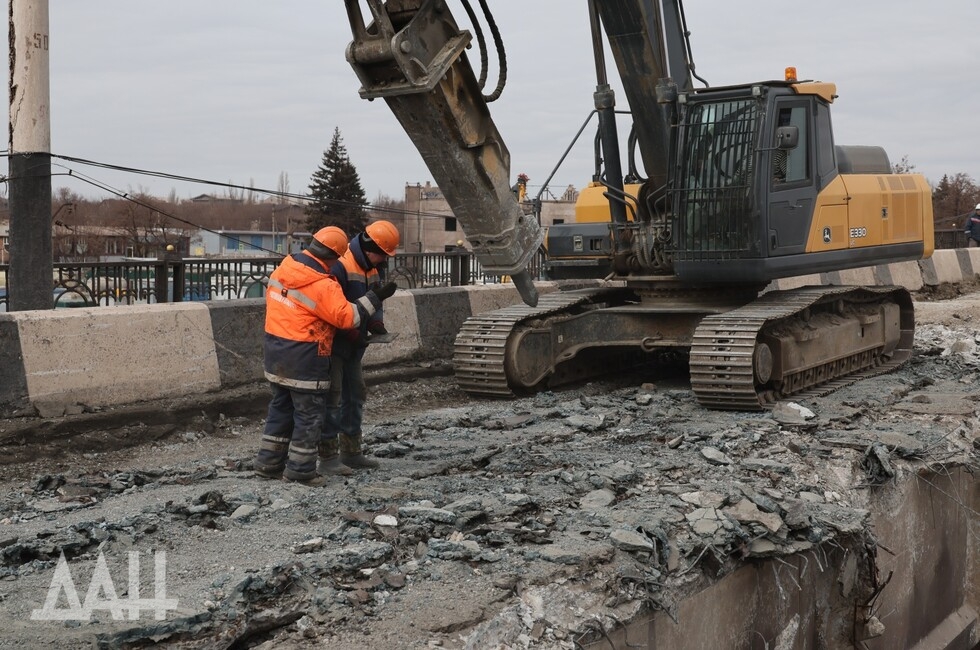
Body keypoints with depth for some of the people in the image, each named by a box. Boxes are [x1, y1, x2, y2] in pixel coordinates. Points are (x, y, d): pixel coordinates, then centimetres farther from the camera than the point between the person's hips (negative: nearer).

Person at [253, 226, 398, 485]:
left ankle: (268, 462, 25)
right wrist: (375, 297, -9)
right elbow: (348, 317, -17)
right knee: (310, 413, 4)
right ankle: (300, 469, 9)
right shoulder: (324, 286, -21)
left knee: (281, 407, 20)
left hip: (274, 348, 8)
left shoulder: (283, 269, 2)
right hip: (303, 357, -8)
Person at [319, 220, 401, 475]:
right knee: (332, 399, -6)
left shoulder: (371, 270, 10)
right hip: (333, 346, -10)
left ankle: (352, 452, 27)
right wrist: (351, 332, -26)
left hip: (353, 347, 10)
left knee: (355, 395, 16)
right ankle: (328, 458, 0)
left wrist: (376, 323, -3)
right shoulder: (340, 266, -22)